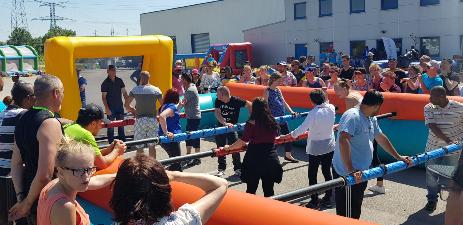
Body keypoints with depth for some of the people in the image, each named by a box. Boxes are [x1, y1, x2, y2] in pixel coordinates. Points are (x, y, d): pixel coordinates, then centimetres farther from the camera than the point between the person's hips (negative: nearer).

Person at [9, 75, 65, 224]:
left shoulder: (23, 120, 5)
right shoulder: (50, 124, -22)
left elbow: (16, 163, 8)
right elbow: (45, 175, -27)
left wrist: (21, 197, 6)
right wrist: (27, 204, -14)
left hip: (29, 195, 8)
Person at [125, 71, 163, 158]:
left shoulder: (135, 90, 0)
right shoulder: (156, 90, 1)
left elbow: (126, 105, 1)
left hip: (140, 120, -1)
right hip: (153, 120, 1)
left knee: (139, 147, 5)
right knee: (152, 145, 11)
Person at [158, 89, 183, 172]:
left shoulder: (164, 106, 12)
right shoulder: (172, 106, -16)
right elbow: (162, 116, -34)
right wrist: (166, 132, -30)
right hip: (171, 139, -10)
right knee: (176, 163, -2)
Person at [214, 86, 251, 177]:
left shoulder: (236, 101, -17)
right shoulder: (217, 101, -10)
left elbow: (249, 105, -11)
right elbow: (217, 114, -20)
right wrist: (225, 123, -35)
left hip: (232, 128, -3)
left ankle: (238, 169, 11)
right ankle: (221, 169, 19)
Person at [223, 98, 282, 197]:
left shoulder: (251, 123, -13)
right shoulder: (272, 122, 3)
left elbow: (242, 141, -15)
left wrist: (228, 148, -3)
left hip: (254, 159, -4)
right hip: (271, 158, 4)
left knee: (251, 189, 8)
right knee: (269, 190, 12)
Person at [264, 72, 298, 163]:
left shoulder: (278, 90, 10)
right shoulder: (267, 91, -11)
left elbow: (284, 102, 15)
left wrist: (291, 111, 5)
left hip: (282, 118, 8)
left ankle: (288, 154, 27)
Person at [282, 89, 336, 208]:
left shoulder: (314, 113, -21)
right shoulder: (331, 108, -5)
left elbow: (303, 128, -22)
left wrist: (290, 135, -13)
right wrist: (323, 95, 16)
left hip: (315, 148, -6)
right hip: (329, 146, 6)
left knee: (312, 174, 6)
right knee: (327, 172, 15)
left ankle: (314, 201, 8)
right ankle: (328, 199, 22)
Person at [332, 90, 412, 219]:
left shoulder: (371, 119, 11)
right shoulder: (352, 116, -20)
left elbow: (381, 138, 24)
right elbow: (343, 141, -32)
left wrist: (398, 157, 29)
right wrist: (350, 170, -35)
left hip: (360, 173, 10)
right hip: (348, 175, -10)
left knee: (355, 213, 21)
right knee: (347, 216, -1)